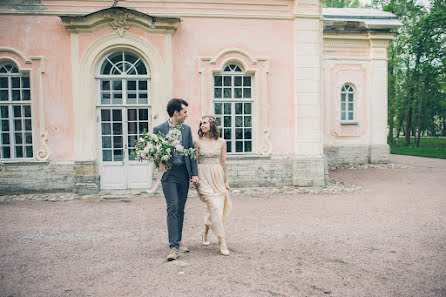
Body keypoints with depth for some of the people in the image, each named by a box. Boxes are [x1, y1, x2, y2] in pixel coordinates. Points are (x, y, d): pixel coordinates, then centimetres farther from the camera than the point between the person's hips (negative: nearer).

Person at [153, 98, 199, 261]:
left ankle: (177, 241, 23)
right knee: (172, 208, -10)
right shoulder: (159, 129, -2)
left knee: (180, 209, 10)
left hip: (184, 173, 4)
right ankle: (173, 247, -7)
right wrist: (160, 162, -17)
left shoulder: (187, 129, 9)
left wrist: (194, 174, 2)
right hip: (169, 174, -4)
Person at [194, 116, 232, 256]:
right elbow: (195, 162, 5)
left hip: (218, 177, 3)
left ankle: (205, 233, 31)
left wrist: (225, 181, 10)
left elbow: (223, 162, 10)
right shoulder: (198, 142, 2)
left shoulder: (221, 142, 6)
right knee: (215, 207, -14)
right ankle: (222, 241, -7)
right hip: (204, 177, -3)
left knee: (216, 208, 5)